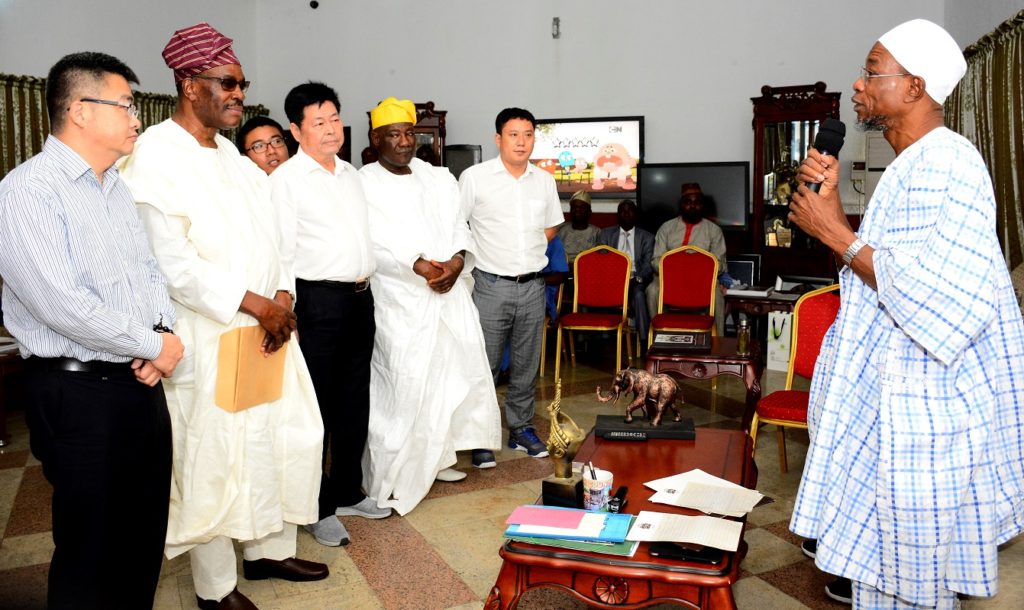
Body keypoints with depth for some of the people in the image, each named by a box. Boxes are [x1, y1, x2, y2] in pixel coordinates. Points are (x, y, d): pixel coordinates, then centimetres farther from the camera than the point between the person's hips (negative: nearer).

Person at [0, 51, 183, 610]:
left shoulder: (118, 188, 12)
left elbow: (151, 270, 15)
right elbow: (62, 303, -23)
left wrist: (161, 337, -4)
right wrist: (154, 345, -13)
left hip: (141, 381, 8)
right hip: (79, 391, -7)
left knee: (146, 530, 17)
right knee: (90, 545, 7)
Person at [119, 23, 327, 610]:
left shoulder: (234, 158, 13)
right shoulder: (155, 159, -12)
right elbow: (173, 262, -20)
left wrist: (282, 297, -4)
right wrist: (256, 304, -18)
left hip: (266, 326, 8)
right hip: (208, 337, -8)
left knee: (286, 434, 14)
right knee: (213, 456, 3)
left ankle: (269, 549, 33)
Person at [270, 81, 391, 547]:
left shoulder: (351, 174, 15)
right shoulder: (286, 178, -7)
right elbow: (283, 251, -11)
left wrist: (366, 286, 14)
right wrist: (287, 314, -14)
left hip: (360, 297, 7)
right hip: (319, 299, -7)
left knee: (355, 402, 15)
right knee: (317, 407, 1)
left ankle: (347, 491, 30)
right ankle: (317, 509, 14)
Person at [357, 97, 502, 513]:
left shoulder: (439, 179, 15)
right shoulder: (364, 185, -2)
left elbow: (459, 227, 12)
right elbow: (372, 243, -13)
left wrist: (456, 261, -8)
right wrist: (417, 265, -25)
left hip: (450, 295, 6)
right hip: (401, 301, -6)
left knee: (456, 374, 10)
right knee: (404, 385, -7)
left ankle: (436, 459, 26)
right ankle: (392, 480, 4)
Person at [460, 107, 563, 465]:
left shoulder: (544, 180, 8)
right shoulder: (474, 177, -5)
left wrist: (530, 249, 8)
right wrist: (479, 257, -5)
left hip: (533, 286, 4)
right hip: (492, 285, -4)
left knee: (526, 364, 13)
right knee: (484, 366, -1)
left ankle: (521, 427, 27)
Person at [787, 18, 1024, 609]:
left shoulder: (945, 164, -19)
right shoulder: (914, 165, 14)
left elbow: (936, 300, -27)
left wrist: (837, 235, -19)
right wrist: (832, 207, 3)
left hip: (924, 411, -10)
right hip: (890, 401, 10)